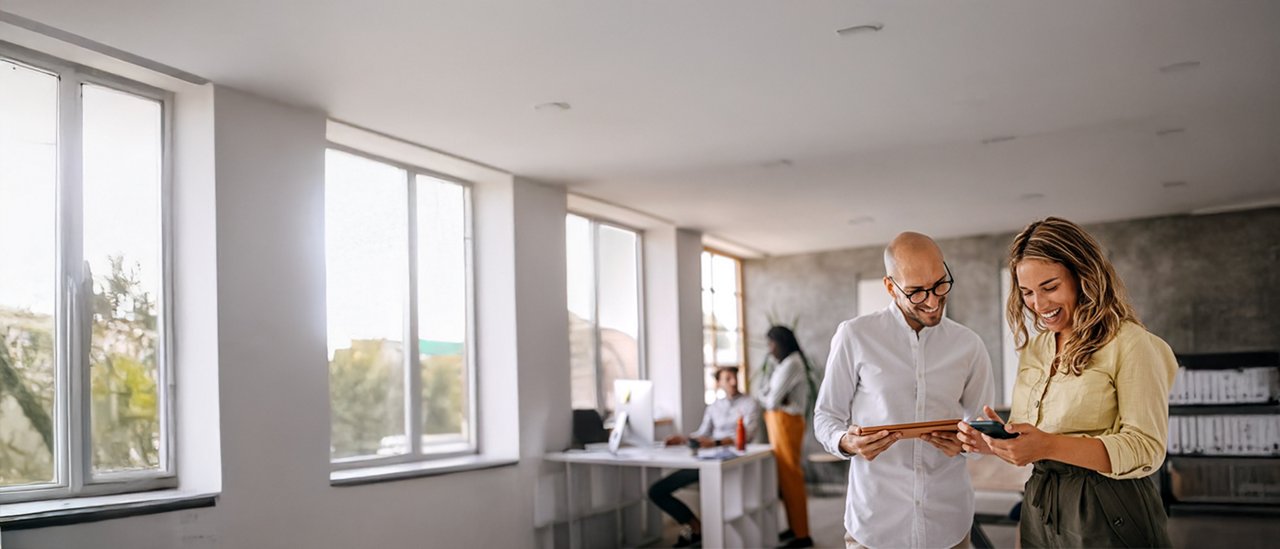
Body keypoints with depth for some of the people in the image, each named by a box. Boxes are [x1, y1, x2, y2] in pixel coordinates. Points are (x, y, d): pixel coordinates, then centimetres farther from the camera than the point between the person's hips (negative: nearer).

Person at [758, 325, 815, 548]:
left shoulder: (791, 364, -15)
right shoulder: (786, 364, 17)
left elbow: (772, 400, -18)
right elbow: (761, 393, 11)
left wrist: (766, 398, 3)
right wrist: (768, 397, -10)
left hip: (786, 422, -10)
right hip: (779, 422, 10)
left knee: (790, 476, -7)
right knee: (785, 476, 13)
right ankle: (794, 527, 21)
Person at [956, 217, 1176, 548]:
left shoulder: (1129, 343, -10)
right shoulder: (1033, 349, 9)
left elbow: (1146, 449, -17)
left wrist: (1051, 446, -28)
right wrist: (996, 442, -8)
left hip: (1109, 520, -6)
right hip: (1040, 515, 6)